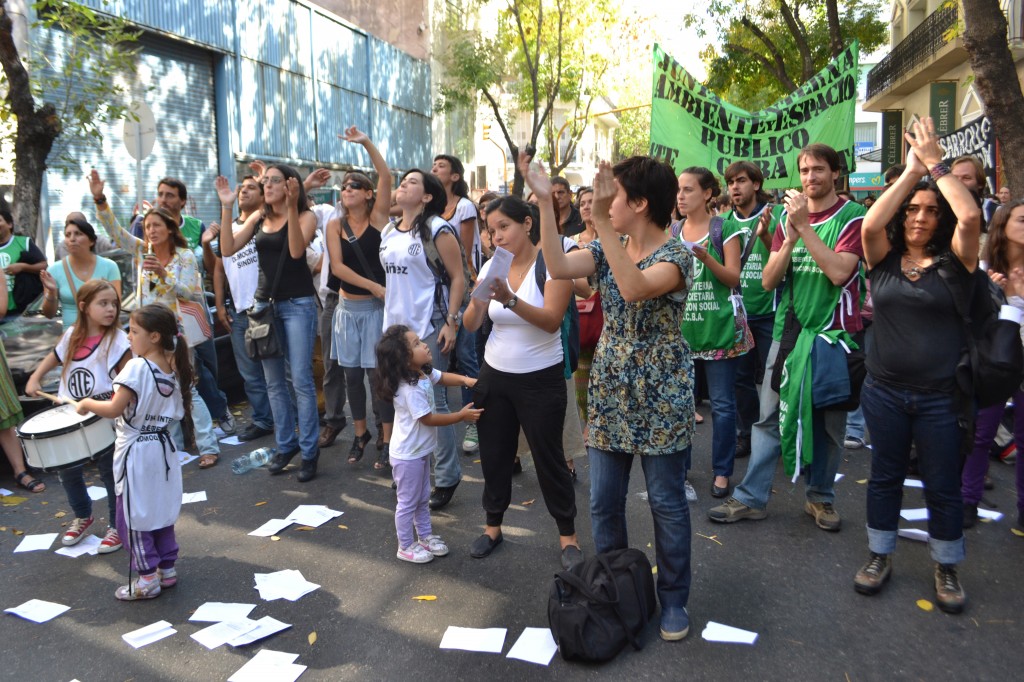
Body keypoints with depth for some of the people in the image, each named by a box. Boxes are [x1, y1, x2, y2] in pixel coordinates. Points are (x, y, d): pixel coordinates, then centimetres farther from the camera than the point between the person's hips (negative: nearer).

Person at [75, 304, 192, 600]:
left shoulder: (137, 367, -21)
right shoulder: (172, 369, 1)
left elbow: (113, 410, -22)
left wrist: (87, 403, -7)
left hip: (136, 453, -7)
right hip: (163, 448, 8)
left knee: (134, 518, 5)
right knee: (160, 511, 18)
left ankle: (147, 579, 11)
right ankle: (167, 569, 27)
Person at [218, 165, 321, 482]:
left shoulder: (305, 216, -3)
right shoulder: (259, 218, 10)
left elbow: (296, 250, -21)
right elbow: (228, 249, 1)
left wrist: (291, 207, -27)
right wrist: (227, 208, -5)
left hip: (298, 304, -5)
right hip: (265, 303, 5)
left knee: (300, 379, -5)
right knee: (274, 381, 10)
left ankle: (309, 450, 5)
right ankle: (285, 444, 22)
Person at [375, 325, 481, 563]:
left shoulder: (423, 372, -4)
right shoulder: (410, 389, -32)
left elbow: (442, 377, 14)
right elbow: (429, 419, -25)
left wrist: (466, 380, -5)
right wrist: (461, 415, -17)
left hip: (420, 450, 9)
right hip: (407, 455, -9)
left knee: (423, 498, 23)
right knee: (408, 502, 9)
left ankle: (425, 536, 40)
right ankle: (406, 547, 25)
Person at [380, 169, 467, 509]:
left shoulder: (436, 228, -7)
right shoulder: (388, 232, 12)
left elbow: (458, 277, -9)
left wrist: (451, 322, -14)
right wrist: (389, 319, 17)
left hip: (429, 327, -7)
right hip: (396, 325, 7)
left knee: (433, 402, -4)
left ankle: (446, 476, 8)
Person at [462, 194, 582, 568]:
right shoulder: (492, 266, 1)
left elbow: (552, 321, -24)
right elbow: (471, 325, -5)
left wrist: (510, 300, -38)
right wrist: (479, 302, -27)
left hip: (541, 379, -4)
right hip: (495, 376, 5)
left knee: (548, 457, 4)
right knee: (494, 453, 13)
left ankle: (567, 534, 22)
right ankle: (493, 525, 33)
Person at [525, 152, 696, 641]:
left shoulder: (676, 255, -13)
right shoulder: (608, 248, 5)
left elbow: (635, 288, -33)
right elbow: (558, 267, -12)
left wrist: (601, 221, -37)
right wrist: (544, 200, -17)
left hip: (661, 399, -5)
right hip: (609, 395, 6)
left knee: (667, 502, 7)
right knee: (603, 501, 12)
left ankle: (672, 599, 25)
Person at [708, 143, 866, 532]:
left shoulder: (852, 216, -5)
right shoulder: (788, 216, 8)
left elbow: (839, 272, -20)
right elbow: (768, 281, 1)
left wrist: (804, 227, -19)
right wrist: (790, 239, -14)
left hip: (833, 332, -3)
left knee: (829, 422, 8)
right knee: (770, 416, 4)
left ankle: (820, 496, 24)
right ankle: (751, 498, 11)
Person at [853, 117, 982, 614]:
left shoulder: (953, 261, -2)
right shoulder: (883, 259, 2)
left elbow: (971, 216, -20)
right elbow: (870, 223, -18)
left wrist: (935, 164, -12)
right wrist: (911, 170, -12)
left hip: (939, 396, -1)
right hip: (884, 391, 2)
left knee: (942, 486, 9)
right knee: (885, 476, 15)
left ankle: (946, 568, 29)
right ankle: (880, 556, 31)